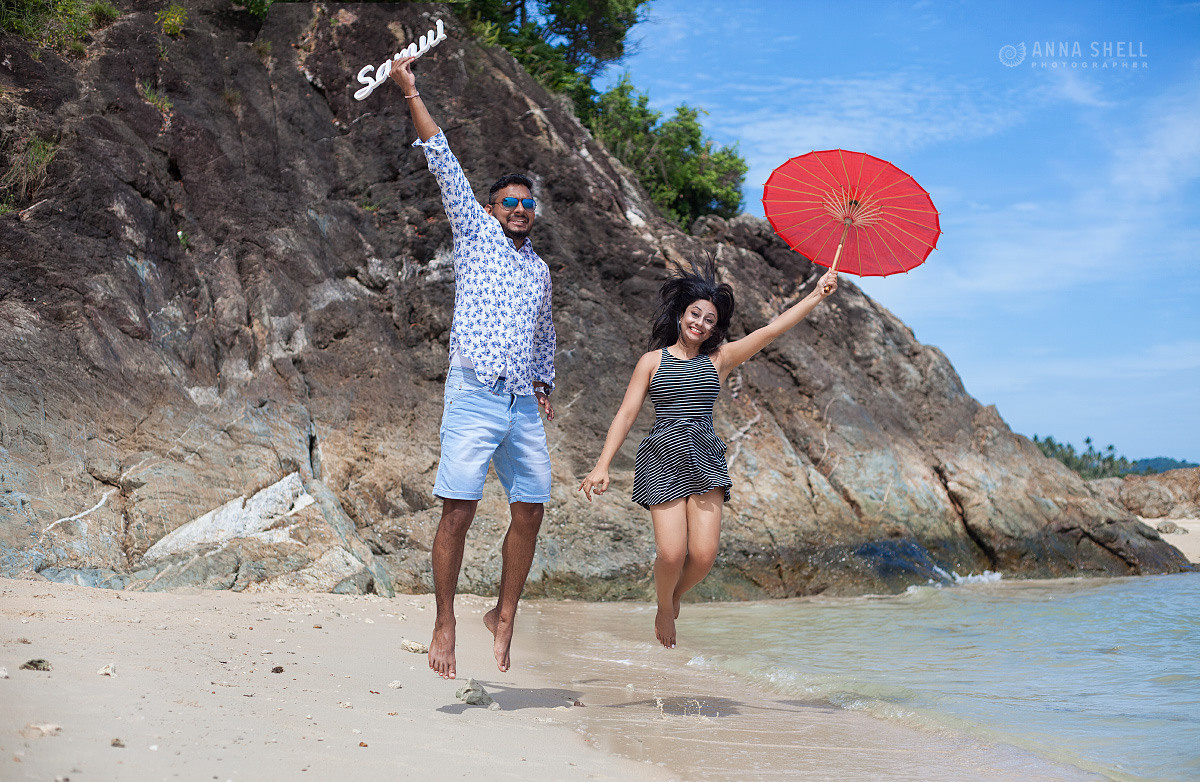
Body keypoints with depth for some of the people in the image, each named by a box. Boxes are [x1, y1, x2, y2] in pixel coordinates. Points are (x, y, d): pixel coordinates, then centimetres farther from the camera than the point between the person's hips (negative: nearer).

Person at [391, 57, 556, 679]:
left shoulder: (540, 269, 22)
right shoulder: (475, 233, 9)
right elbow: (444, 163, 3)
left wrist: (544, 383, 20)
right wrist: (411, 94, -1)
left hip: (524, 407, 5)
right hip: (474, 398, -5)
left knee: (529, 513, 1)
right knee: (458, 512, -9)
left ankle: (504, 617, 16)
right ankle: (445, 623, 2)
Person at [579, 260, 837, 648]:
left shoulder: (720, 358, 10)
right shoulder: (653, 361, 8)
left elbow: (772, 329, 2)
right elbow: (626, 414, 4)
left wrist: (816, 295, -6)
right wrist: (602, 465, -5)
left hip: (705, 458, 2)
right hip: (663, 457, -2)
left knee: (704, 554, -10)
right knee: (672, 553, -12)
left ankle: (676, 595, 25)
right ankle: (664, 609, 20)